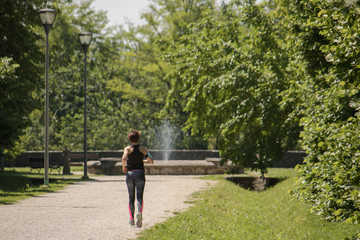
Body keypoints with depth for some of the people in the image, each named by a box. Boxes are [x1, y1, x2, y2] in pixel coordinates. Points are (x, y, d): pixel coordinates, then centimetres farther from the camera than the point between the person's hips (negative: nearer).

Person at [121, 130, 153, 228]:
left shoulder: (128, 149, -2)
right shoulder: (142, 149, 4)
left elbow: (124, 158, -22)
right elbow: (151, 161, 2)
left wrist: (124, 167, -5)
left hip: (130, 173, 0)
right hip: (140, 173, 0)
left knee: (131, 197, 10)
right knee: (139, 196, -4)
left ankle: (132, 219, 13)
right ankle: (140, 213, -32)